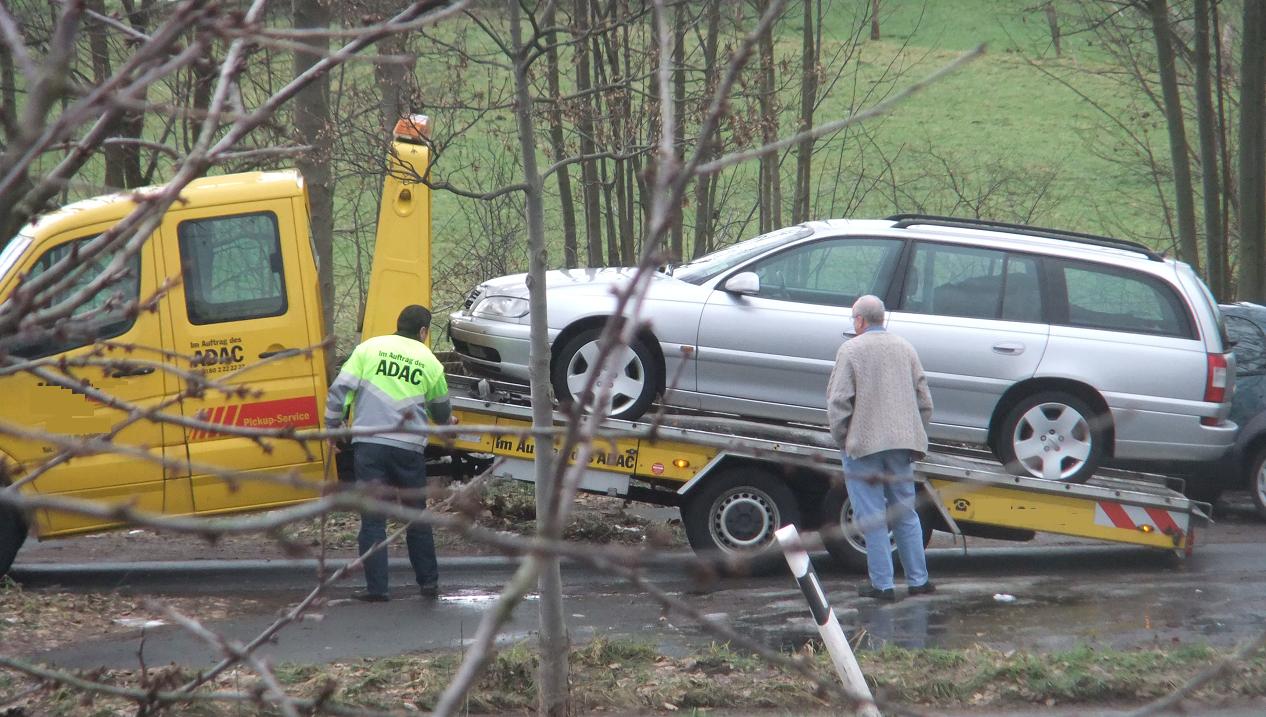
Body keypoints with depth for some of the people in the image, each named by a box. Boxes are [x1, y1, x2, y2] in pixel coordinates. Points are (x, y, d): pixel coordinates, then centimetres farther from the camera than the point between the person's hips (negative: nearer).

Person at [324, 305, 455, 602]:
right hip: (409, 447, 1)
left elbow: (340, 389, -1)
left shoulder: (369, 349, 5)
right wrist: (447, 421, 46)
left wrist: (333, 427, 11)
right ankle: (428, 582, 21)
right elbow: (441, 411, 23)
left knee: (372, 518, 2)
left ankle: (377, 587, -1)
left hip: (369, 444, -1)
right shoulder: (430, 363, 9)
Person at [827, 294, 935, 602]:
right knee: (905, 513, 13)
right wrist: (913, 436, 19)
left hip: (864, 443, -5)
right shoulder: (905, 348, 10)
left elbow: (838, 401, -11)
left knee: (872, 516, -1)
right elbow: (924, 400, 12)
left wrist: (841, 438, 0)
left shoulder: (851, 350, -7)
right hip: (902, 444, 5)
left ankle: (882, 584, -1)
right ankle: (918, 580, 14)